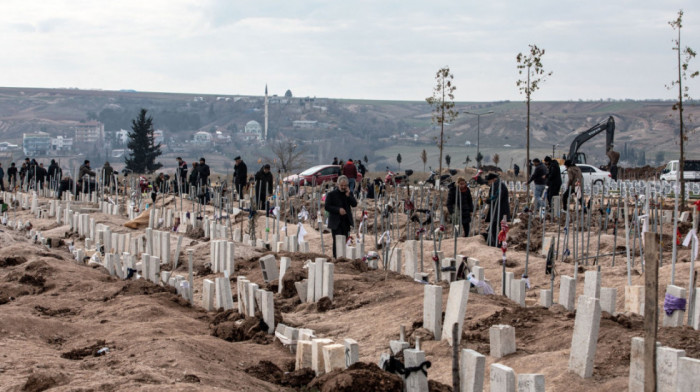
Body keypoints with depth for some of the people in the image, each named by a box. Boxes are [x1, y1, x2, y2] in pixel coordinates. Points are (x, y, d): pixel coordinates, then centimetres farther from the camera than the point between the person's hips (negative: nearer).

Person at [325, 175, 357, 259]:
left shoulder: (349, 193, 10)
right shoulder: (331, 194, -2)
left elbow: (355, 204, 0)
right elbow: (327, 207, -7)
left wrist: (348, 195, -13)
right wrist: (338, 210, -18)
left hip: (346, 222, 4)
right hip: (336, 223, -4)